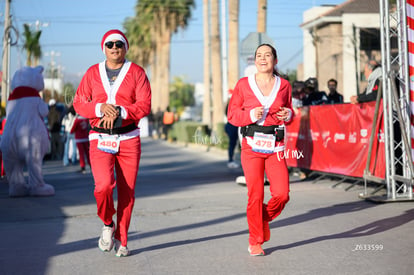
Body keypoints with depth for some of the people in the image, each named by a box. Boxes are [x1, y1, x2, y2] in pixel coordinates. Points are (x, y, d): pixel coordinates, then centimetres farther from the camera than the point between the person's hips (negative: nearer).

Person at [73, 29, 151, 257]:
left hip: (129, 139, 0)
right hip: (100, 139, 0)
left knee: (127, 192, 1)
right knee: (104, 185, -18)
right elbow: (79, 103, 5)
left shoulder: (136, 72, 5)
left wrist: (119, 112, -17)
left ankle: (121, 240, 16)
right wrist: (101, 108, -14)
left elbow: (144, 105, -4)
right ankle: (107, 225, 11)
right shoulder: (92, 73, 10)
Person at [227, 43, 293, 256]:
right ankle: (255, 242, 15)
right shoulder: (243, 85, 1)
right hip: (252, 146, -2)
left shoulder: (284, 85, 8)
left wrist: (288, 115, -3)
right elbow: (232, 115, 3)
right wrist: (251, 115, -14)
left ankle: (265, 217, 26)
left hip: (275, 148, 2)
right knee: (255, 195, -2)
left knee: (282, 194, -8)